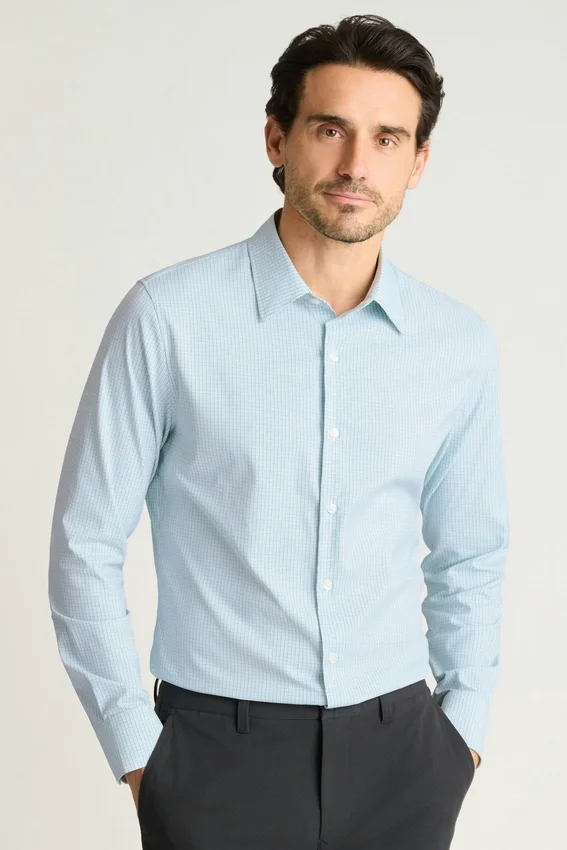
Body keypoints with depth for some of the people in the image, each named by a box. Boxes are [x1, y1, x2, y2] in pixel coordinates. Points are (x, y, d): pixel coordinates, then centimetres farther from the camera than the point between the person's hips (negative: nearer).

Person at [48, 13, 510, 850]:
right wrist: (136, 748, -4)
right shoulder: (168, 317, -11)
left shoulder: (462, 344, 0)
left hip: (399, 750, 3)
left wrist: (464, 721, 9)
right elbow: (87, 544, -5)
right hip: (221, 749, -3)